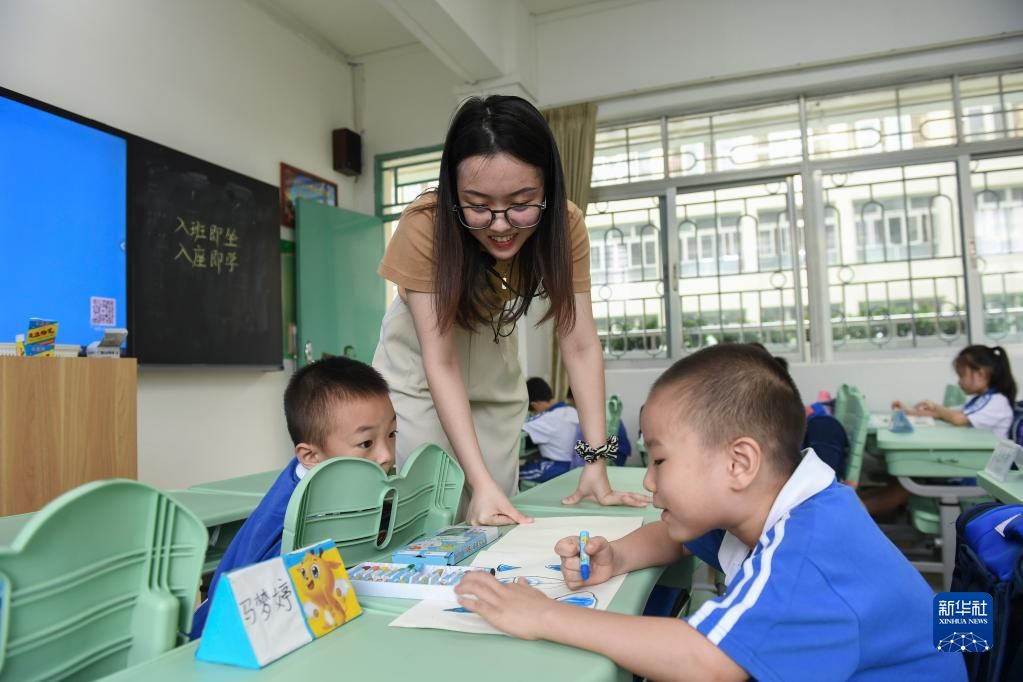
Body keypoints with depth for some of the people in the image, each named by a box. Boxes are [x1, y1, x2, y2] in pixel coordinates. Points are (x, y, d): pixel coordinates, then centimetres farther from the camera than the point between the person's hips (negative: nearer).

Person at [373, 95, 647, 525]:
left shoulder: (565, 224, -24)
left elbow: (580, 344, -23)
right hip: (418, 375, -2)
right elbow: (440, 360, -32)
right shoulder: (425, 226, -31)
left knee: (501, 522, 7)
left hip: (496, 378, 3)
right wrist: (481, 481, -39)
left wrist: (596, 461, -30)